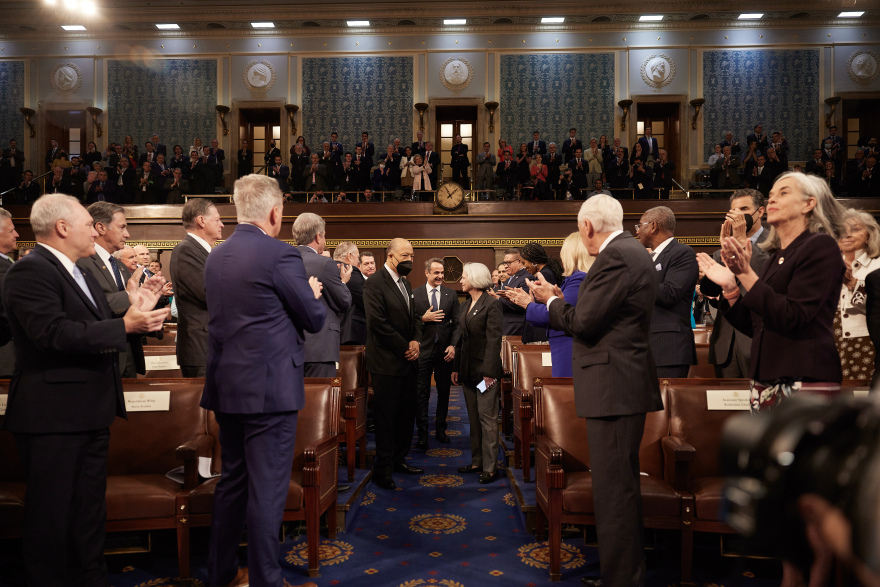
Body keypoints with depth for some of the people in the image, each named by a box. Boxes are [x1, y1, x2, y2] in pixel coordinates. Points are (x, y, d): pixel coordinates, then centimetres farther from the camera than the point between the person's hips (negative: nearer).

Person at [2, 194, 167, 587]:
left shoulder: (78, 273, 16)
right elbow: (55, 332, -27)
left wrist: (136, 308, 3)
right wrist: (125, 325, -26)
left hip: (90, 414, 10)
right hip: (53, 417, -10)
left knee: (89, 508, 20)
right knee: (51, 515, 4)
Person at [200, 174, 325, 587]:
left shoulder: (216, 256, 9)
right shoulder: (280, 254, -15)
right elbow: (315, 320, -8)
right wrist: (313, 293, 13)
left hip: (226, 386, 8)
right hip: (269, 390, -8)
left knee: (232, 480, 20)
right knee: (267, 489, 2)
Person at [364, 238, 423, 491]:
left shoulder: (405, 283, 16)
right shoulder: (375, 283, -12)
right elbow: (378, 323, -19)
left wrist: (415, 341, -2)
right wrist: (404, 348, -14)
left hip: (408, 360, 8)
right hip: (387, 363, -8)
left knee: (406, 414, 13)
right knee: (386, 417, 0)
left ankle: (398, 460, 27)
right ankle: (382, 470, 11)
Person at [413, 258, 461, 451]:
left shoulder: (451, 295, 4)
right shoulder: (415, 294, -1)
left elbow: (457, 323, 3)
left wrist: (453, 345, -8)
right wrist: (423, 319, -17)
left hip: (445, 350, 2)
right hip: (423, 350, -2)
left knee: (444, 392, 12)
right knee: (421, 393, 0)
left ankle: (440, 429, 26)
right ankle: (422, 434, 7)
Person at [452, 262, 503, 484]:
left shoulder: (491, 304, -10)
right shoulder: (465, 305, 14)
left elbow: (494, 340, -15)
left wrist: (489, 372, -20)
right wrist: (456, 368, 12)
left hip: (485, 369, -8)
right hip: (468, 369, 8)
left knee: (487, 417, -3)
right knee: (474, 418, 12)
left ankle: (490, 467, 3)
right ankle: (477, 461, 21)